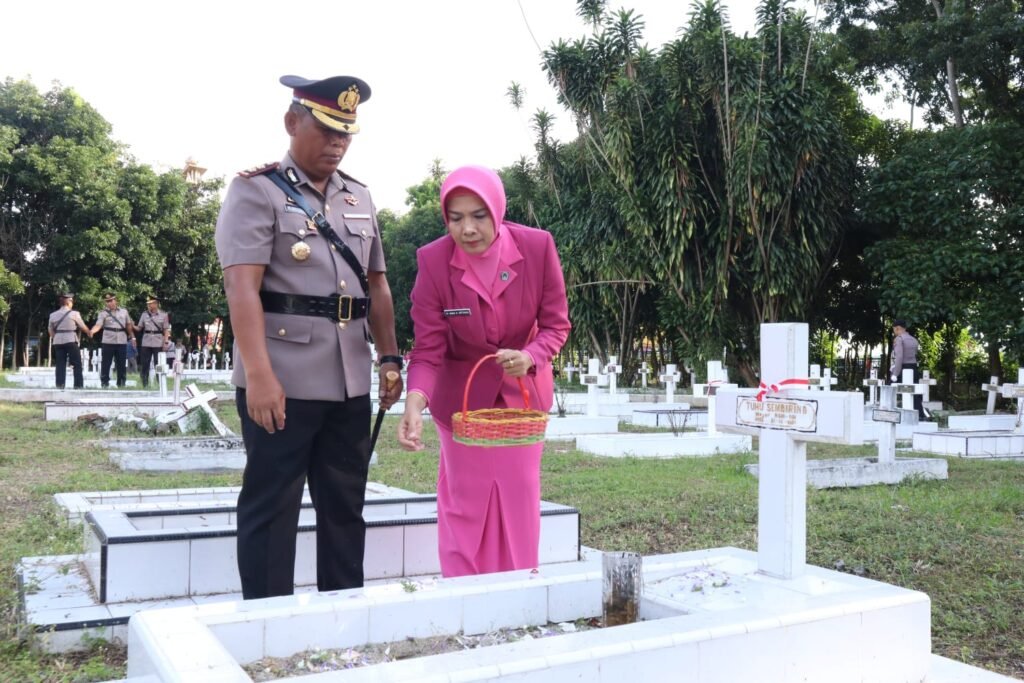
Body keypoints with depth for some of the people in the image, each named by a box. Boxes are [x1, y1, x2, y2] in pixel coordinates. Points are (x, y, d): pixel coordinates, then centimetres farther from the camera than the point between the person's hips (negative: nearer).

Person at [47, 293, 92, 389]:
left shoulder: (53, 315, 9)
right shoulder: (74, 313, -3)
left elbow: (51, 330, 12)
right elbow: (82, 326, 6)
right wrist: (89, 332, 24)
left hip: (58, 341, 4)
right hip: (70, 341, -4)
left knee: (60, 365, 6)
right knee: (77, 364, 1)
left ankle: (59, 385, 1)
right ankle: (78, 385, -3)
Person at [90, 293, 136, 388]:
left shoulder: (124, 312, 11)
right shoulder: (103, 314, 1)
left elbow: (129, 325, 17)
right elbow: (98, 325, -13)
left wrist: (132, 337, 14)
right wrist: (91, 331, -32)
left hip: (122, 342, 2)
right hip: (108, 342, -2)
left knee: (121, 365, 7)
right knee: (105, 364, 0)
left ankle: (121, 384, 15)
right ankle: (104, 383, 8)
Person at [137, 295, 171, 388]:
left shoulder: (163, 315, 2)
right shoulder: (144, 315, 8)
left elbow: (166, 330, 0)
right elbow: (139, 327, 8)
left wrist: (166, 342, -7)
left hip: (158, 343, -2)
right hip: (146, 343, 2)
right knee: (144, 364, 2)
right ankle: (145, 384, 10)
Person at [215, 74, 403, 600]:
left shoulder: (359, 197, 16)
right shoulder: (256, 190, -3)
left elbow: (377, 285, 19)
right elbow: (242, 288, -14)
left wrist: (389, 359, 12)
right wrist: (258, 374, -23)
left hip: (350, 381, 6)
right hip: (282, 381, -6)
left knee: (345, 507, 13)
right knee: (271, 510, 3)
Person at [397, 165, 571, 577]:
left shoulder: (537, 247, -20)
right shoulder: (433, 260, -21)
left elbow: (556, 324, -9)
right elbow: (428, 350, -19)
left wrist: (530, 357, -30)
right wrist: (415, 402, -37)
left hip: (523, 392, 1)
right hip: (462, 395, -1)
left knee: (519, 498, 8)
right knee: (465, 501, 6)